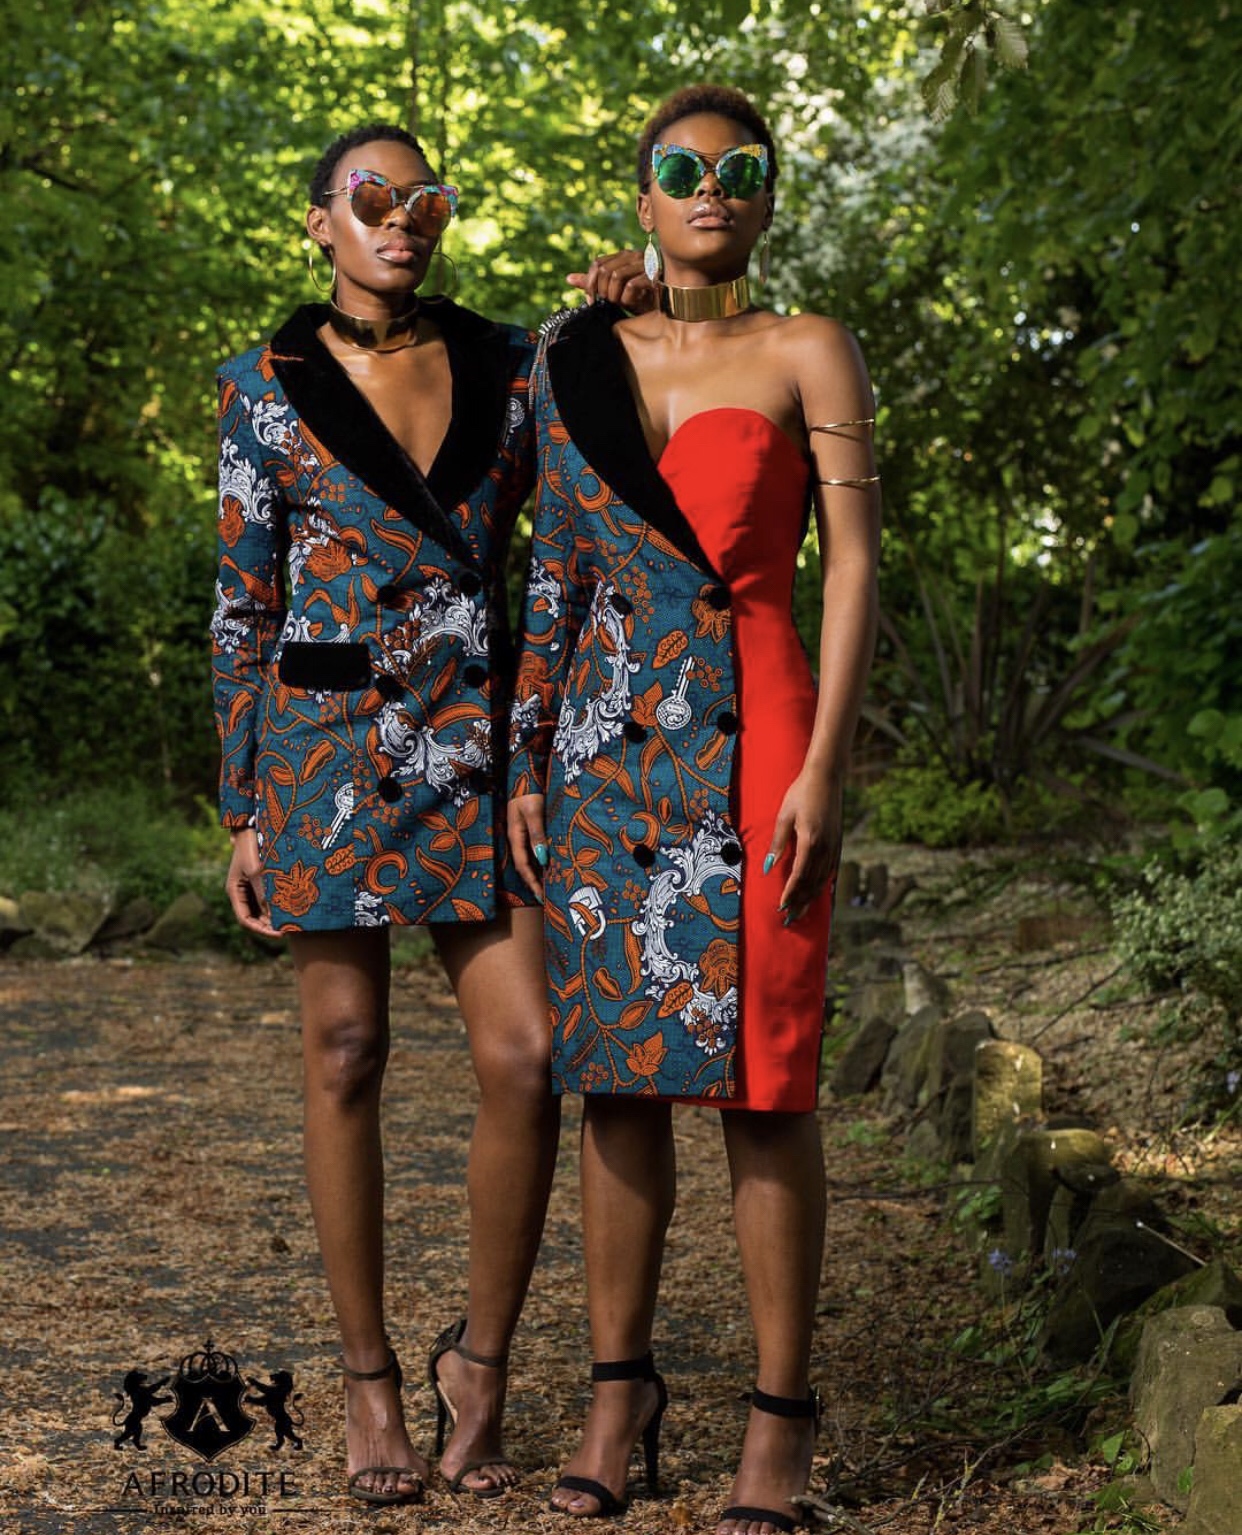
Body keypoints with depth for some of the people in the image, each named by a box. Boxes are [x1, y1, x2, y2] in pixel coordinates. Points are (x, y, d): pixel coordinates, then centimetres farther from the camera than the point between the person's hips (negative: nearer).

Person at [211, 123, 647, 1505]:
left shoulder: (510, 365, 8)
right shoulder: (266, 389, 2)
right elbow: (243, 608, 3)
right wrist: (242, 813, -1)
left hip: (479, 748, 2)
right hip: (326, 749, -2)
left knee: (526, 1062, -8)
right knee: (344, 1063, 3)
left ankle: (481, 1360, 12)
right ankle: (368, 1379, 18)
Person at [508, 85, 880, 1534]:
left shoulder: (809, 353, 2)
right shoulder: (578, 358, 12)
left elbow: (854, 562, -4)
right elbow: (553, 574, 14)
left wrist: (822, 769, -12)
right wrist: (526, 767, 8)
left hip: (753, 737, -3)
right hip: (606, 747, 4)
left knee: (760, 1080, -2)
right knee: (615, 1073, 7)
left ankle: (779, 1412, 9)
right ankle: (619, 1386, 19)